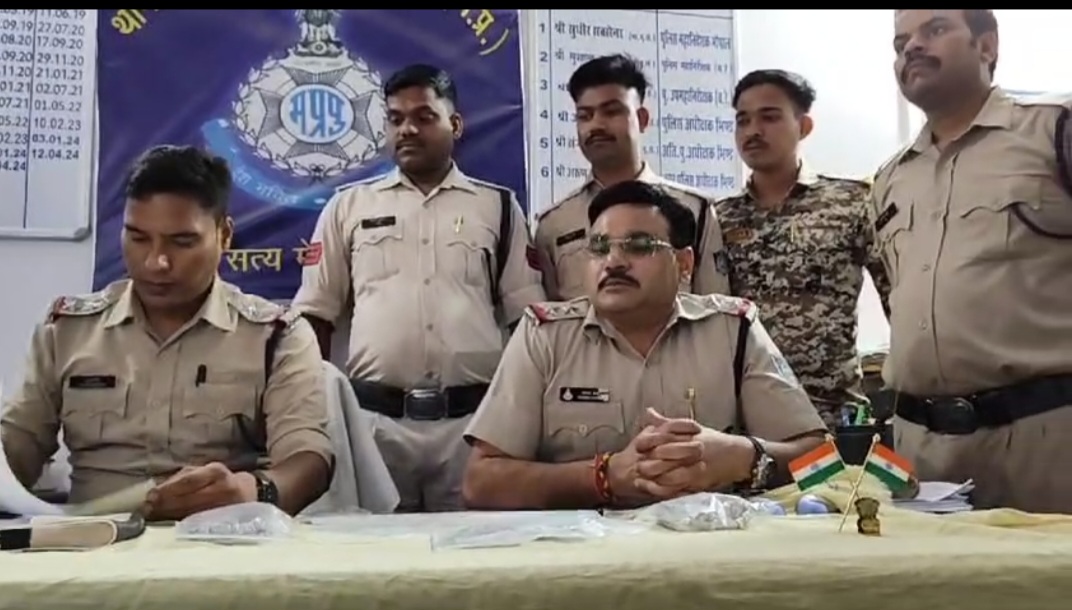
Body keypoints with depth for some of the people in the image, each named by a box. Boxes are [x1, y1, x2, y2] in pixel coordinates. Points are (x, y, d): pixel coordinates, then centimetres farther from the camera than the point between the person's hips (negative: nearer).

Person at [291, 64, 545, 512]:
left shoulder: (498, 206, 9)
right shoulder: (348, 207, 11)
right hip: (374, 419, 1)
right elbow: (315, 315, 11)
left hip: (473, 419, 0)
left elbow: (528, 318, 7)